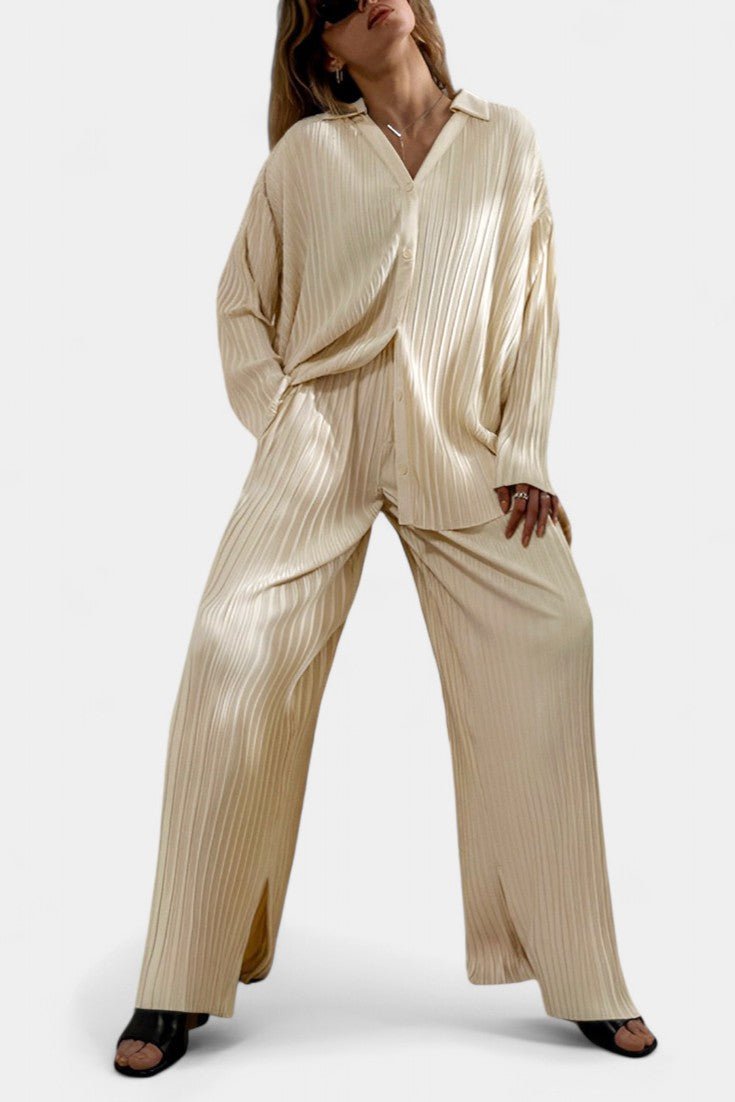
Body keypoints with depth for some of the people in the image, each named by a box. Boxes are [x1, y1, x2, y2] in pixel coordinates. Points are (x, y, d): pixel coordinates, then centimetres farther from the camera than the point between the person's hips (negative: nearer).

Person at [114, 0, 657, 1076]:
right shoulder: (305, 154, 10)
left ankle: (582, 979, 1)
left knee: (551, 631, -16)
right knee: (235, 648, -16)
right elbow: (242, 302, 14)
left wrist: (524, 457, 1)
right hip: (322, 438, -1)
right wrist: (280, 423, 1)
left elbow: (535, 309, 10)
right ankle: (179, 993, -1)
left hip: (459, 449, 1)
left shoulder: (505, 141, 13)